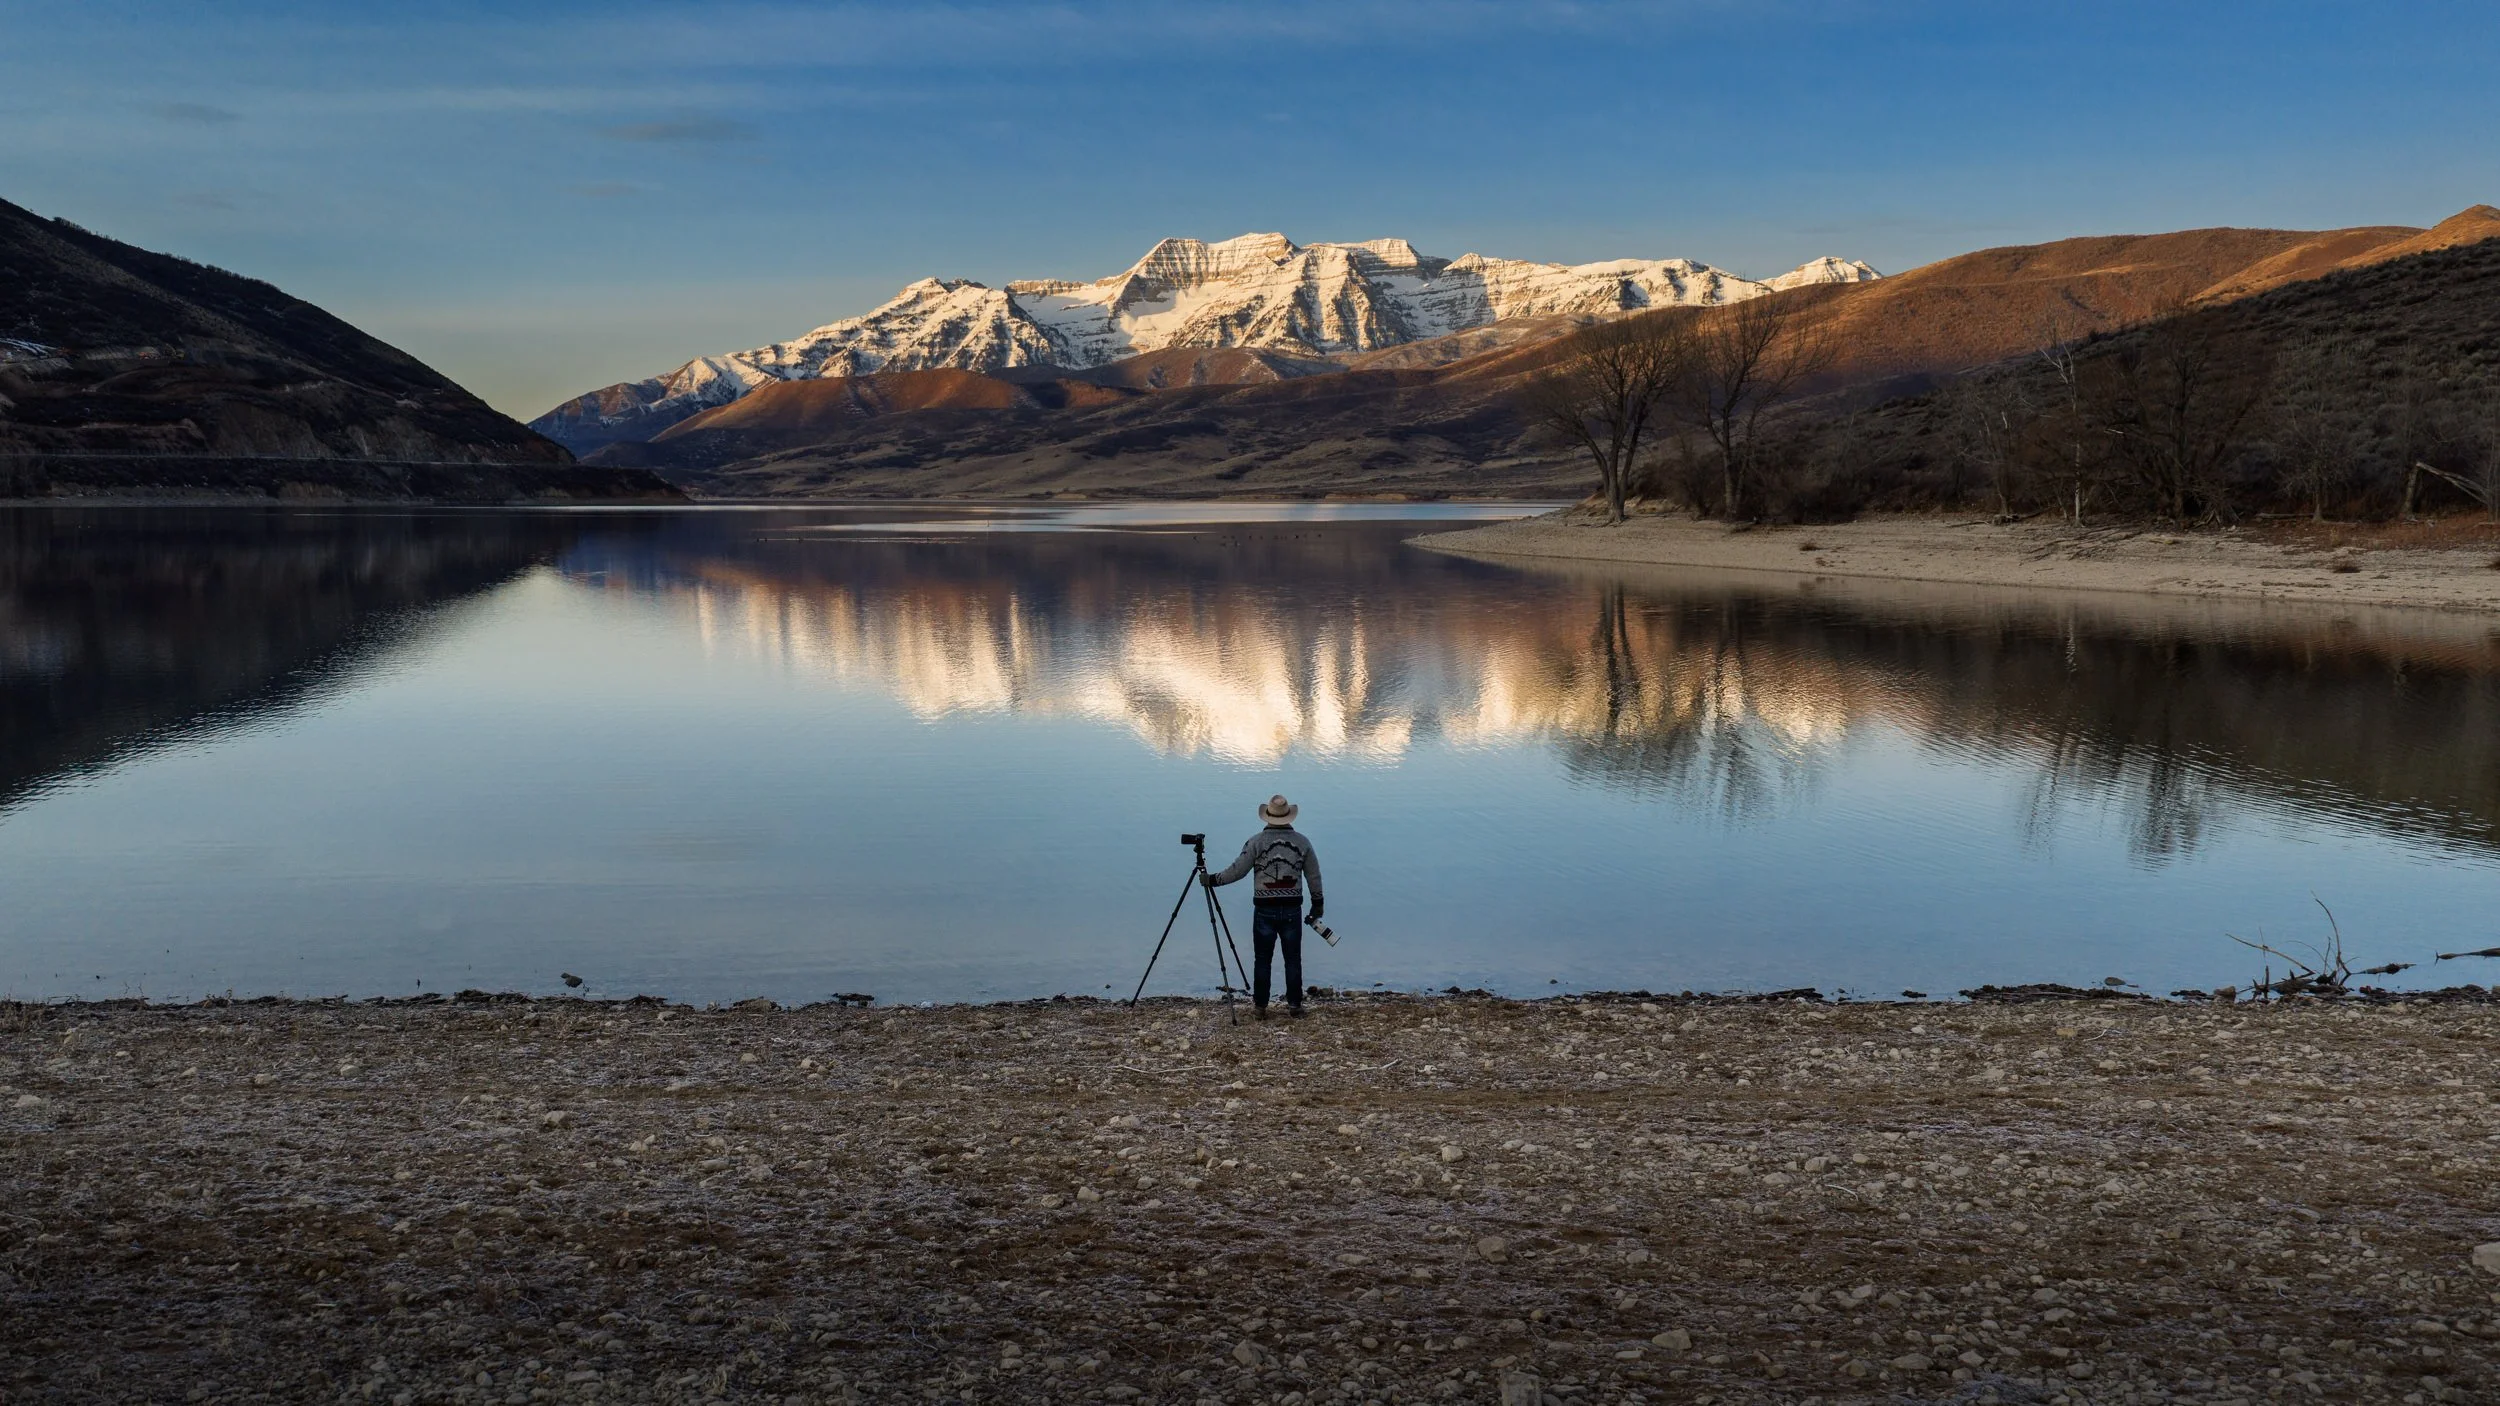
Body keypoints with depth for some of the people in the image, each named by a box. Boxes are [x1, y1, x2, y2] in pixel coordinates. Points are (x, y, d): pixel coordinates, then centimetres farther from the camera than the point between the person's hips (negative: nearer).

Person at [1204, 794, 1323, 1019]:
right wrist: (1317, 904, 17)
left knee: (1263, 960, 7)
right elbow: (1314, 876, 6)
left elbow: (1237, 870, -7)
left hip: (1264, 910, -1)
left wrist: (1212, 880, 6)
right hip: (1292, 910, 1)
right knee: (1293, 960, 8)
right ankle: (1295, 1006, 12)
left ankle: (1260, 1006, 11)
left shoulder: (1257, 842, -5)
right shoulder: (1302, 842, 2)